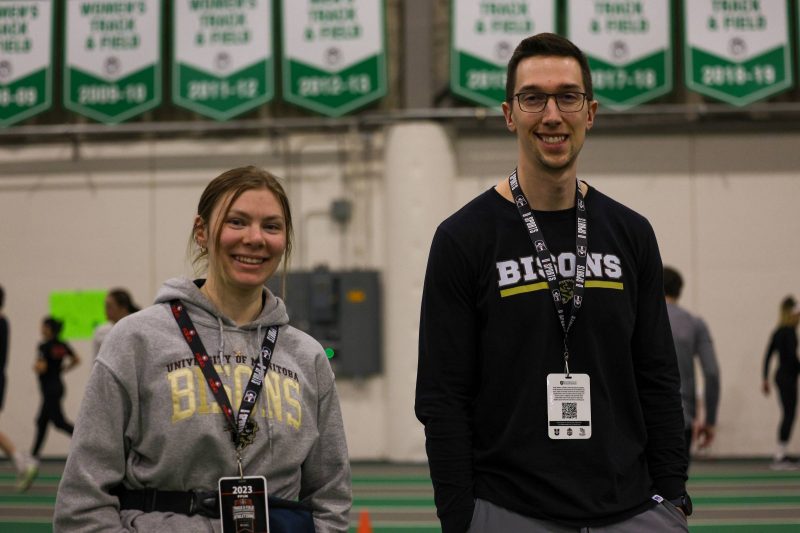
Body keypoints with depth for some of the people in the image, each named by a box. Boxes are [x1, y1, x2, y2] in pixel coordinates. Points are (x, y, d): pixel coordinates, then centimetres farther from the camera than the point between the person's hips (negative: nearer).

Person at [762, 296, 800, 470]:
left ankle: (780, 455, 16)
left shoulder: (779, 331, 13)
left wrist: (765, 378, 18)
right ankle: (779, 457, -7)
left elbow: (768, 355, 15)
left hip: (781, 375, 9)